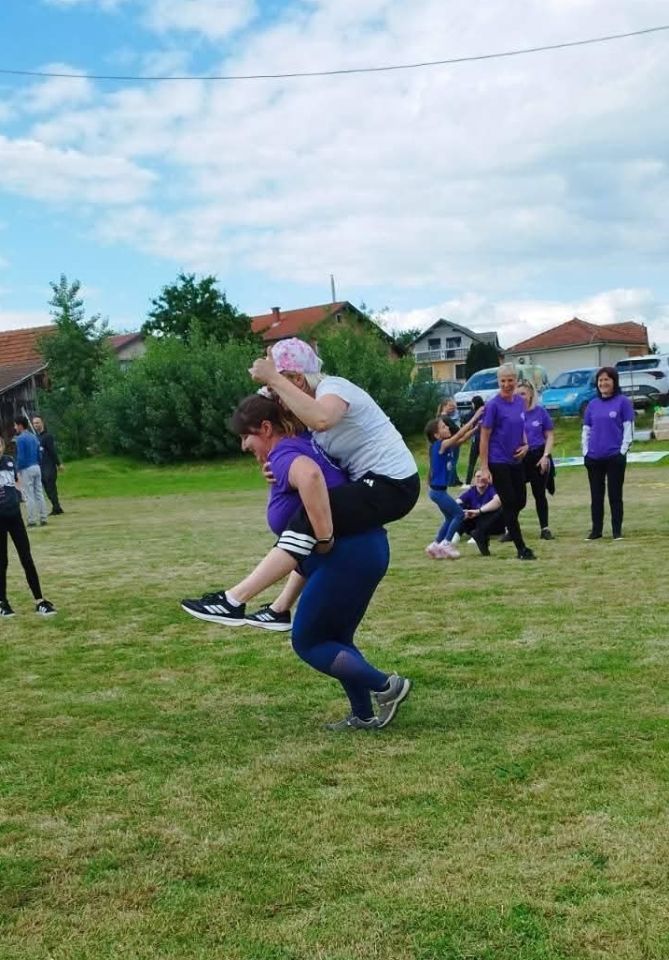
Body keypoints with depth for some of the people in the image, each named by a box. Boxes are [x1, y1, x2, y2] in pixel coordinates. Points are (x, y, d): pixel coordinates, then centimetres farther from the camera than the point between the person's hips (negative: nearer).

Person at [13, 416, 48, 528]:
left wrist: (18, 470, -9)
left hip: (26, 469, -7)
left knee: (29, 496, -2)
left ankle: (32, 520, -1)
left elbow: (20, 457, -17)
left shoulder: (20, 438, -13)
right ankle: (43, 519, 11)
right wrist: (36, 464, 17)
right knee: (39, 494, 10)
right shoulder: (34, 437, 11)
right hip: (37, 468, 7)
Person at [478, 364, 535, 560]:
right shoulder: (493, 405, -13)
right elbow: (484, 437, -12)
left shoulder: (520, 402, 5)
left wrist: (525, 445, -1)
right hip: (498, 463, -7)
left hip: (516, 462, 7)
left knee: (520, 502, 10)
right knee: (510, 504, -3)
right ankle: (522, 549, 6)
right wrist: (484, 468, -15)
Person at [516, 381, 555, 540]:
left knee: (539, 494, 8)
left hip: (538, 457, 0)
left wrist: (545, 456, -7)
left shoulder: (541, 411, -1)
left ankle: (545, 528, 17)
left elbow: (549, 436, 3)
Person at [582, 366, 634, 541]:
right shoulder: (592, 404, 11)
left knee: (615, 495, 1)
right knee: (596, 495, 9)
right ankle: (596, 530, 17)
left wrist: (623, 451, -10)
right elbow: (586, 430, 13)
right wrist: (585, 452, 4)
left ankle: (617, 531, 8)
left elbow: (628, 428, -5)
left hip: (615, 456, -4)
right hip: (593, 458, 4)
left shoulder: (623, 402, -2)